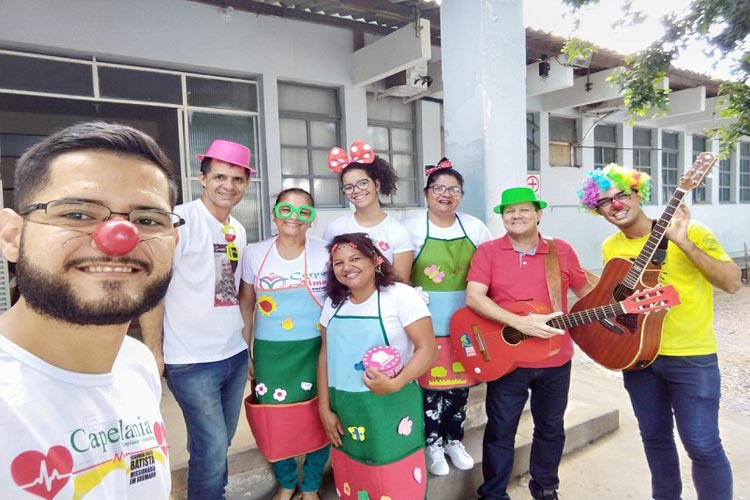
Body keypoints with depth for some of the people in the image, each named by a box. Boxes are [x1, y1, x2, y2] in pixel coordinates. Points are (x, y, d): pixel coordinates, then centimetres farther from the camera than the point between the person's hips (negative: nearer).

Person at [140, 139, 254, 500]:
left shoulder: (238, 230, 9)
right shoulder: (180, 220, -14)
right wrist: (153, 352, -13)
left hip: (235, 355, 7)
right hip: (192, 362, -7)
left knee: (220, 444, 18)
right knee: (212, 449, 1)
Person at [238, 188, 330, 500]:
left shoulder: (325, 253, -6)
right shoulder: (254, 254, -1)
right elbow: (246, 305, 8)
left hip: (315, 350, -1)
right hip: (270, 352, 2)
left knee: (317, 419, 8)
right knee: (275, 420, 10)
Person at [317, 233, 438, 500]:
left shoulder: (401, 296, -11)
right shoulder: (333, 303, 7)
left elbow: (428, 349, -13)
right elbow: (326, 356, 11)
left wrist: (394, 384, -26)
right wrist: (324, 409, 8)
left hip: (391, 411, -5)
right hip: (345, 412, 6)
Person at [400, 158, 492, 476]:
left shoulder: (474, 227, 5)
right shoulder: (411, 227, -6)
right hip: (426, 323, -3)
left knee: (459, 382, 12)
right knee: (430, 384, 2)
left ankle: (454, 441, 32)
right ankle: (434, 446, 23)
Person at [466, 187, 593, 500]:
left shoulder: (561, 250, 3)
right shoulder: (488, 251, -6)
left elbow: (585, 290, 12)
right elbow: (473, 298, -17)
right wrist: (521, 323, -25)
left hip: (555, 359, 3)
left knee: (551, 428, 18)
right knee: (500, 430, 7)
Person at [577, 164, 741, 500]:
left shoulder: (689, 232, -12)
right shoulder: (611, 247, 3)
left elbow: (733, 283, -19)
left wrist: (683, 242, -28)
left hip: (691, 358, -4)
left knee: (702, 445, -2)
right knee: (654, 438, 16)